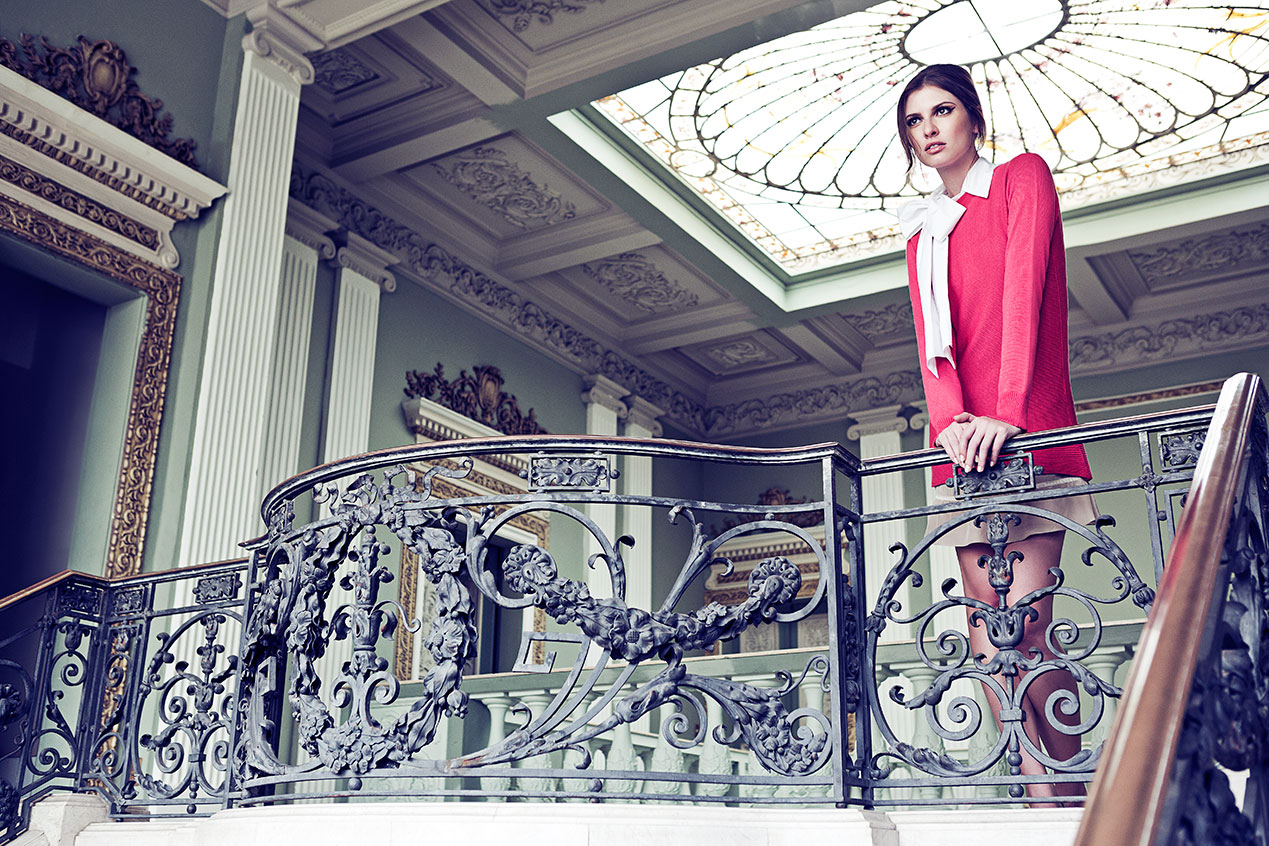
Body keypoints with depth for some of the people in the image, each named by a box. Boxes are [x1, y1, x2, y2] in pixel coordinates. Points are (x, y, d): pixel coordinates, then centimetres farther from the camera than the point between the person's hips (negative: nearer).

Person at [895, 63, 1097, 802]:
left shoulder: (1023, 177, 8)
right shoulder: (923, 231, 22)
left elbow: (1024, 287, -7)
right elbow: (930, 335, 6)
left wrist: (1005, 411, -20)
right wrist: (951, 419, -15)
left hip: (1025, 434, -5)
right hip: (964, 443, 5)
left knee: (1025, 627, -14)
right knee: (989, 634, -2)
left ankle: (1074, 801, -2)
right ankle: (1044, 804, 1)